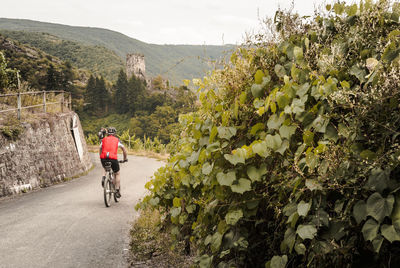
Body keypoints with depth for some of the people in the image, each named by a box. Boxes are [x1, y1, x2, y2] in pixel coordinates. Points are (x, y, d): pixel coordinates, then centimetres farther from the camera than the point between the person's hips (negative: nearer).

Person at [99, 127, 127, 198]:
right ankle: (117, 191, 15)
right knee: (117, 174, 20)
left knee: (105, 168, 37)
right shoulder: (117, 140, 16)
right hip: (113, 158, -2)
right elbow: (124, 149, 25)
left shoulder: (103, 140, 19)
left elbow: (100, 150, 27)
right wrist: (125, 158, 38)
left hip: (104, 158, 2)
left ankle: (103, 177, 7)